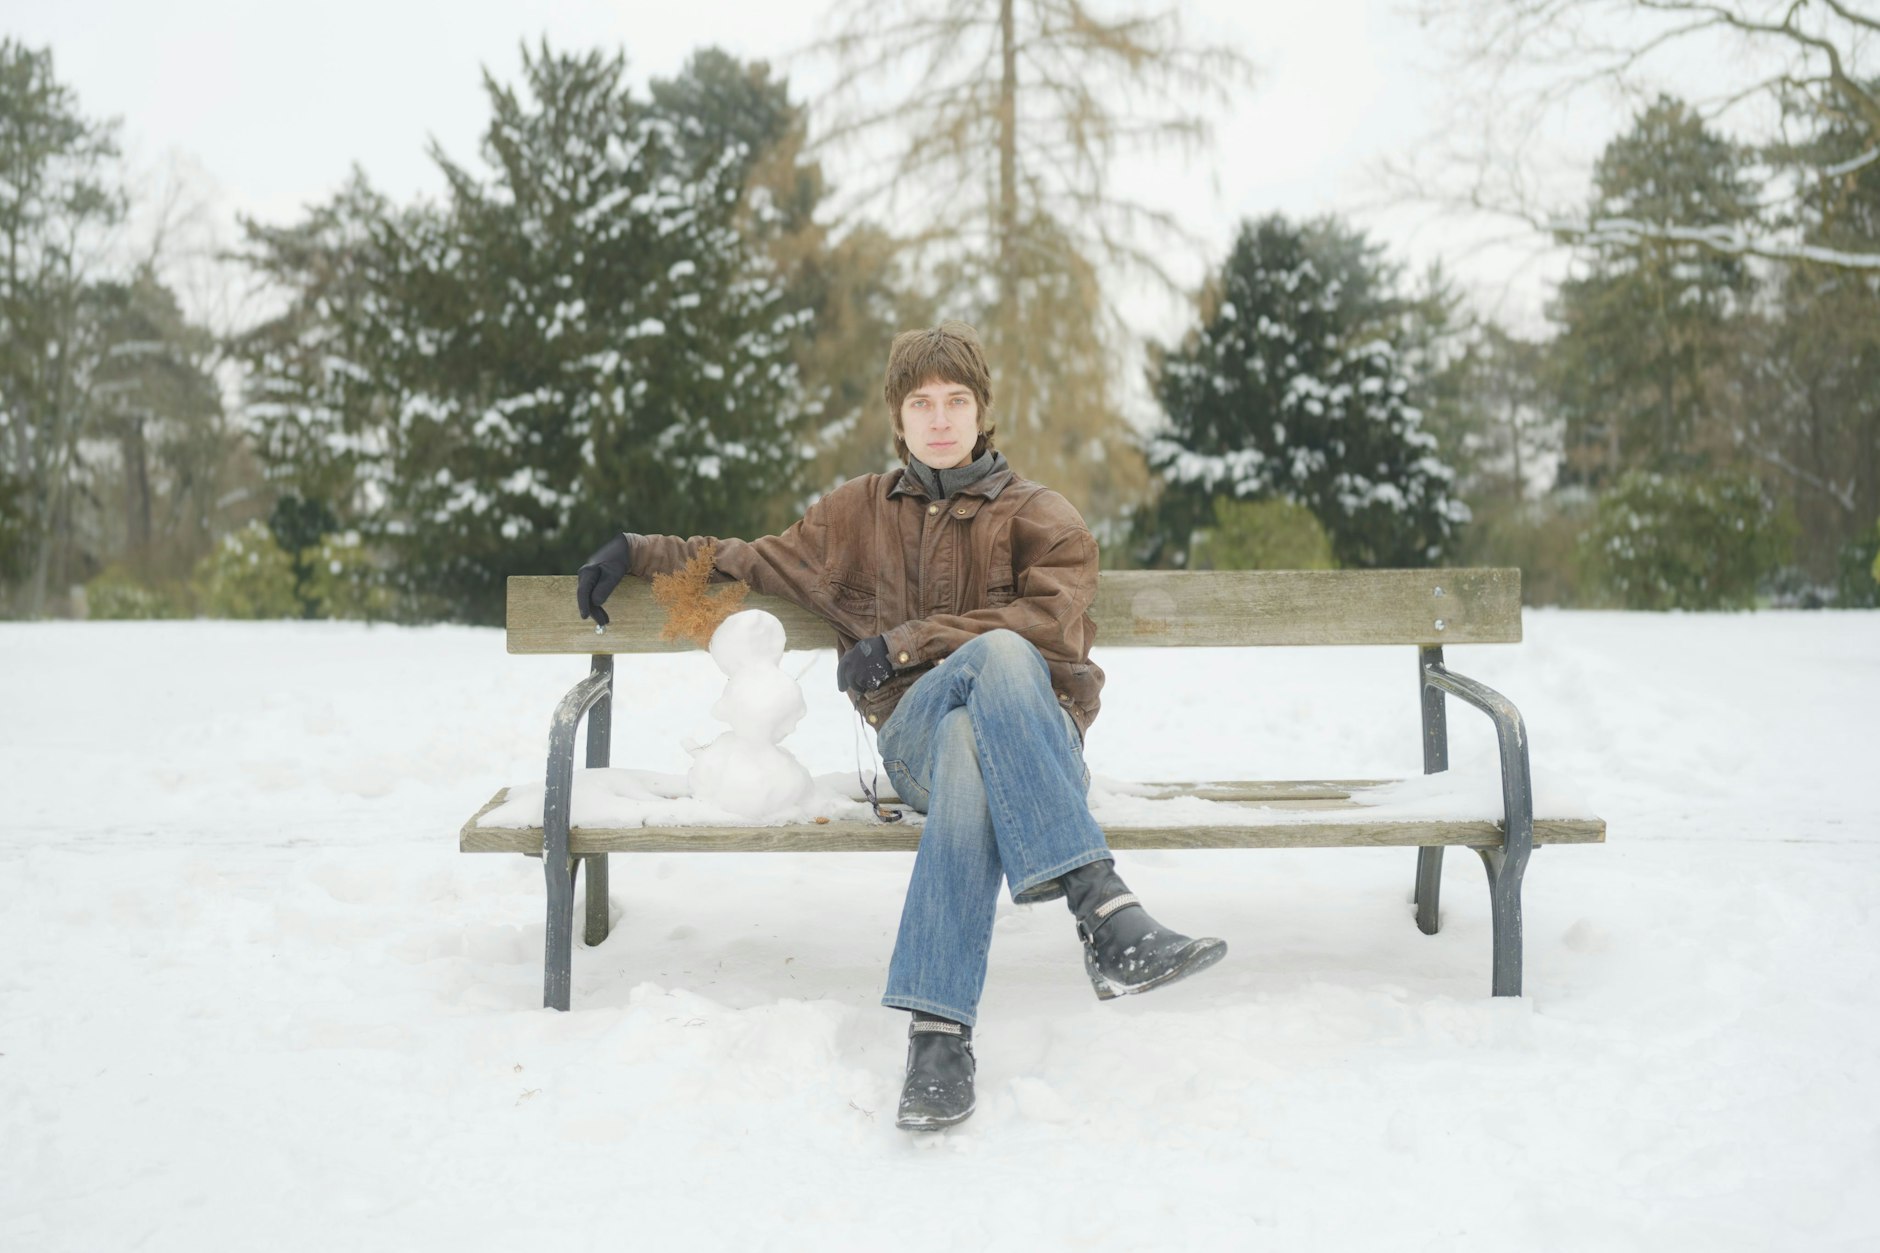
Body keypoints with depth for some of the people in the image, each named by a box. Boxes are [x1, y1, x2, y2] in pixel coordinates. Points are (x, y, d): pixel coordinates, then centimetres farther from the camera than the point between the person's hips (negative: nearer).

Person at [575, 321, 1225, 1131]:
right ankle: (1105, 908, -52)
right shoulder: (860, 513, 24)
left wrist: (906, 644, -10)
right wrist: (638, 553, 24)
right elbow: (760, 562, 34)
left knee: (970, 745, -41)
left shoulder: (1038, 515, 14)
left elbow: (1056, 624, -4)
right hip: (914, 736, 0)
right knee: (994, 656, -37)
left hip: (1039, 743, 0)